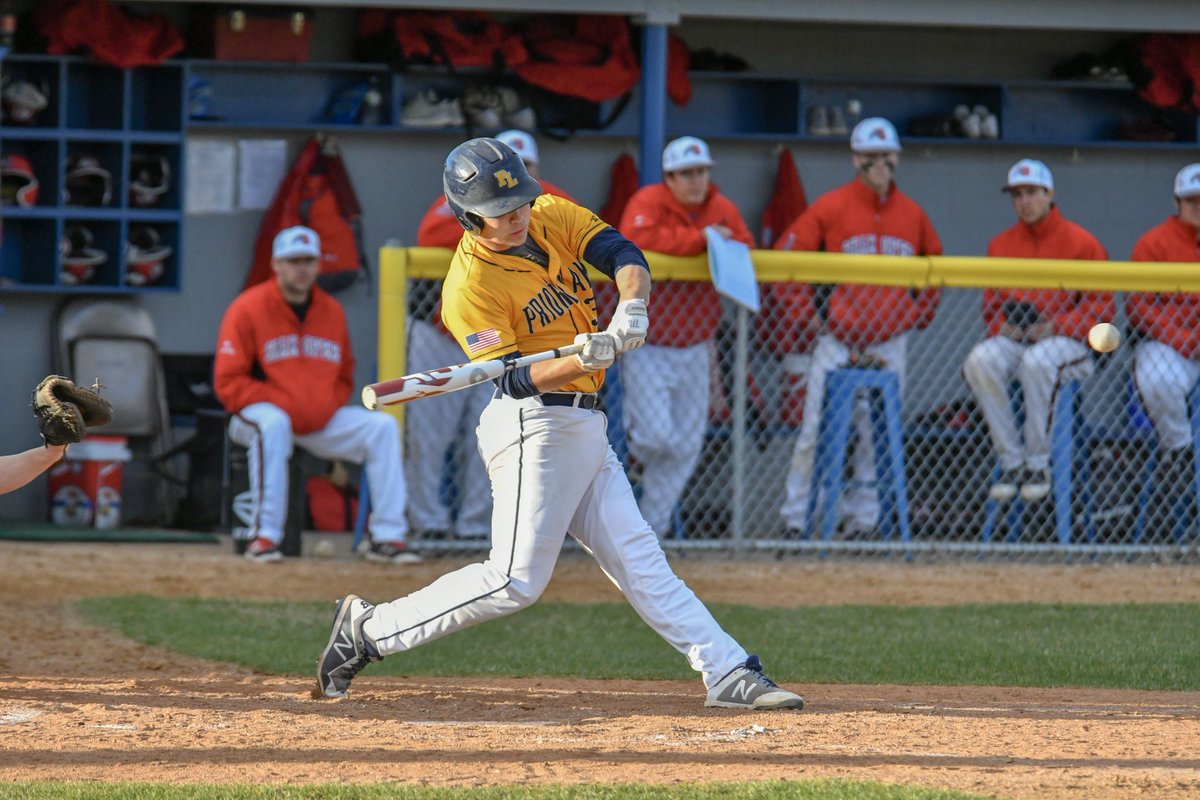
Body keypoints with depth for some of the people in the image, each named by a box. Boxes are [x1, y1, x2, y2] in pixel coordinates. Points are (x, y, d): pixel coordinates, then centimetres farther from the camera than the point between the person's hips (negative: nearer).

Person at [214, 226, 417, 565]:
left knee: (382, 426, -11)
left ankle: (387, 538, -12)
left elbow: (344, 377, 20)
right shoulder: (248, 309, -8)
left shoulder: (332, 311, 9)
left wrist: (329, 407, -2)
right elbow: (228, 381, -11)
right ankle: (264, 537, -36)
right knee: (273, 424, -39)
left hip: (322, 420, 5)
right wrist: (282, 404, -19)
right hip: (259, 409, -5)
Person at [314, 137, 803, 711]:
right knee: (516, 581, -11)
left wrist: (630, 307, -27)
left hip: (584, 427, 8)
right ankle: (369, 628, -2)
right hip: (534, 430, -8)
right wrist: (581, 359, -36)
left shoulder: (552, 217, 4)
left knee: (638, 559, 7)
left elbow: (623, 254, -6)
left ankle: (729, 674, 6)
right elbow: (517, 378, -20)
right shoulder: (470, 287, -17)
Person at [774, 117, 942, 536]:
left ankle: (862, 520, 11)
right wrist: (806, 312, -3)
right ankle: (795, 520, -1)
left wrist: (920, 311, 12)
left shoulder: (912, 214, 9)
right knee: (816, 430, -7)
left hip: (891, 344, 3)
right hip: (837, 341, -3)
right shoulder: (831, 207, -2)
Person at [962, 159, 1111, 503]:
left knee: (1037, 361, -38)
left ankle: (1039, 466, -25)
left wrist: (1054, 327, -15)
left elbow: (1101, 306, -3)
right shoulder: (1000, 245, 14)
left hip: (1068, 340, -4)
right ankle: (1011, 463, -21)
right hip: (1014, 338, 4)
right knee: (980, 360, -28)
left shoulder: (1080, 242, 0)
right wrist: (1002, 327, -4)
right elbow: (991, 305, 19)